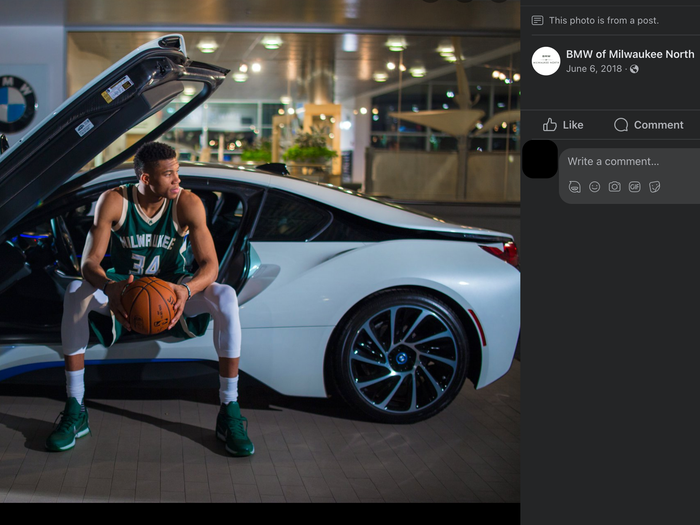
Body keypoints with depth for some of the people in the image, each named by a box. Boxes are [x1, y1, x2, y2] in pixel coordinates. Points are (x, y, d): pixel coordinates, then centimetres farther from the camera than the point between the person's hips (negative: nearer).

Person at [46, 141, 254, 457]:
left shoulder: (187, 204, -19)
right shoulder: (113, 202, -19)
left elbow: (210, 265, -23)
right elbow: (89, 261, -23)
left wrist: (187, 289, -46)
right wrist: (109, 288, -47)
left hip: (173, 285, 0)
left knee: (225, 297, -31)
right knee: (75, 293, -31)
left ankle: (230, 412, -27)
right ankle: (75, 412, -23)